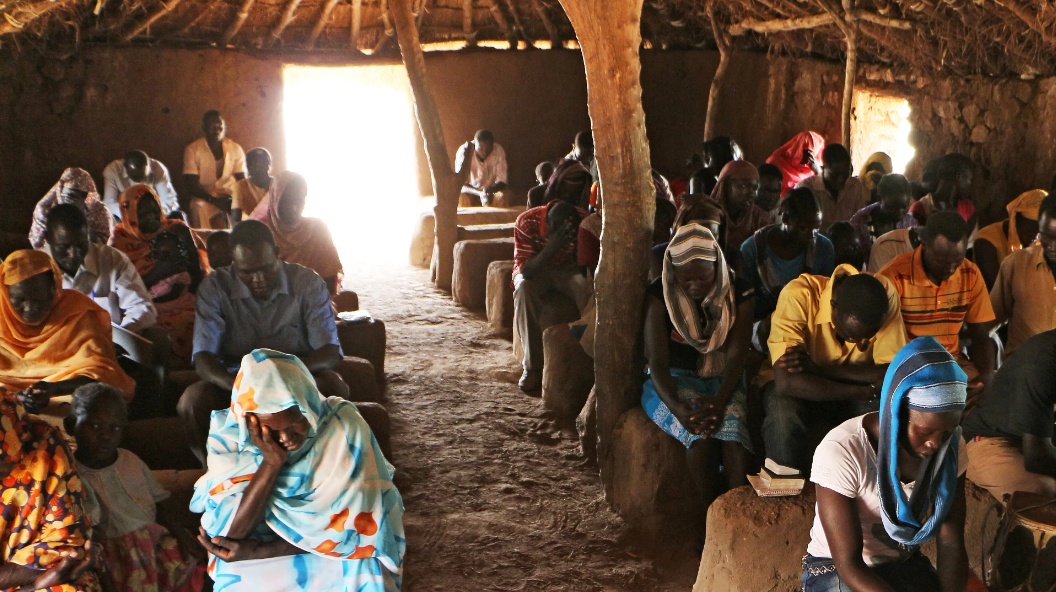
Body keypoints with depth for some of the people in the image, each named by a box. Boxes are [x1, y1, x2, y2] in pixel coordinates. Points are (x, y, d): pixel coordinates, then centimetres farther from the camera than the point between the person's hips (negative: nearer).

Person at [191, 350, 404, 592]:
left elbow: (351, 526, -16)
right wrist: (271, 462, -30)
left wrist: (258, 551, -19)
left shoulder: (344, 427, -20)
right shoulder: (228, 434, -15)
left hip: (331, 556, 0)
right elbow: (230, 534, -19)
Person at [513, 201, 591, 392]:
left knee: (587, 289, -32)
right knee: (524, 288, -35)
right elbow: (526, 271, -31)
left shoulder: (583, 221, -22)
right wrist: (552, 247, -46)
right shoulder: (526, 222, -27)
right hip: (534, 270, -1)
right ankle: (533, 365, -31)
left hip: (568, 269, 1)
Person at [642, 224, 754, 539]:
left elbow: (736, 355, -11)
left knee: (731, 423, -32)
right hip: (674, 381, -1)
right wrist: (678, 408, -32)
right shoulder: (659, 295, -8)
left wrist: (719, 400, -30)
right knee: (699, 431, -32)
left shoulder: (738, 292, -3)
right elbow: (657, 361, -14)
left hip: (723, 381, 1)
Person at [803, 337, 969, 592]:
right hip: (837, 569, -4)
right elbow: (849, 565, -24)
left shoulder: (949, 445, -8)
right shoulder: (841, 451, -25)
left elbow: (951, 543, -7)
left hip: (906, 565, 5)